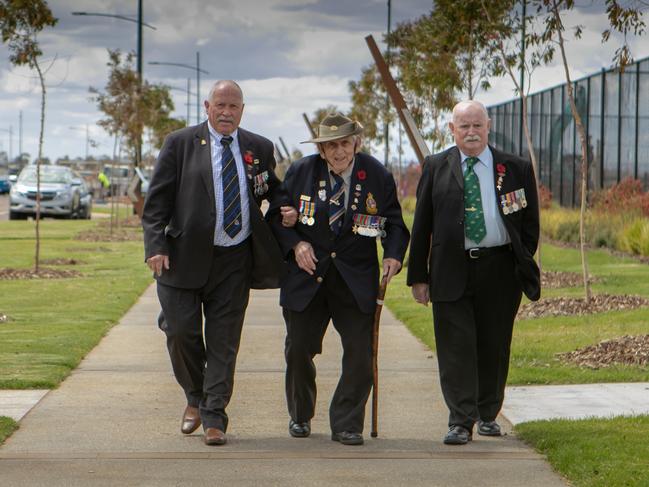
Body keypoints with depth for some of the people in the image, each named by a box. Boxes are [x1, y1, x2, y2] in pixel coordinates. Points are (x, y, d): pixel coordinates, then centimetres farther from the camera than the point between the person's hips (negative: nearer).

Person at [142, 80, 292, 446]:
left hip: (235, 261, 2)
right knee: (182, 332, -2)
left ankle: (214, 417, 7)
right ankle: (195, 398, 24)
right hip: (186, 256, -1)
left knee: (224, 341, 1)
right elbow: (157, 200, 0)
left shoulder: (260, 149, 11)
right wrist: (156, 247, -11)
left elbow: (274, 193, 24)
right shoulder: (181, 144, 3)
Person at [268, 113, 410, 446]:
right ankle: (300, 416, 30)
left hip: (356, 279, -1)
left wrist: (393, 255, -13)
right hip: (306, 276, 1)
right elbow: (276, 216, 6)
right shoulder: (300, 172, -1)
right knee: (299, 350, 6)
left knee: (359, 352, -7)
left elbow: (394, 223, 6)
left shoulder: (377, 177, -3)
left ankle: (346, 425, 6)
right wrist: (295, 244, -11)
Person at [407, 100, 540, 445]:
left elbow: (530, 223, 10)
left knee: (494, 346, 7)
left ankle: (488, 414, 24)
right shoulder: (436, 168, 7)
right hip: (452, 271, -1)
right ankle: (461, 422, -4)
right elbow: (421, 225, 7)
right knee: (456, 348, -5)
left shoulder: (516, 169, 6)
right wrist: (418, 275, 3)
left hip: (500, 270, 1)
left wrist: (524, 266, 2)